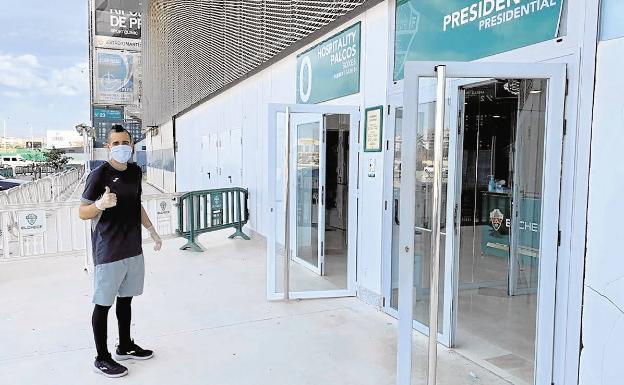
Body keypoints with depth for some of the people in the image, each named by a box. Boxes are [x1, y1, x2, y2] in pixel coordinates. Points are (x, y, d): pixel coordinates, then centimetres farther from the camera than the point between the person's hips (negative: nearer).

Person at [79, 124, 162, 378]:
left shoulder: (135, 171, 9)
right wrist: (100, 204, -29)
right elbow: (83, 213, -9)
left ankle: (125, 346, 33)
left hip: (133, 249, 7)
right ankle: (102, 358, 16)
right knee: (103, 304, 4)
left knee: (126, 299, 18)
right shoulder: (99, 175, -12)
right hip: (108, 252, -7)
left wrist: (151, 230, 18)